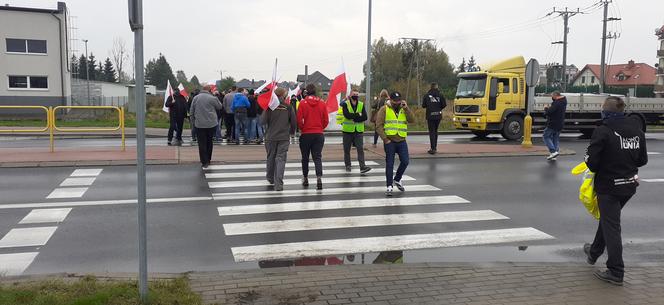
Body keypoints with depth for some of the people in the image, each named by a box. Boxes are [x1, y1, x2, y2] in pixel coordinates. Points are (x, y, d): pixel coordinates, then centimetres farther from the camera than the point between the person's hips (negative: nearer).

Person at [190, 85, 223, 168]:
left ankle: (204, 162, 0)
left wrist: (193, 120, 15)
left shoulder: (196, 98, 2)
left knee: (202, 143, 3)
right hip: (211, 124, -1)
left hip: (199, 124, 1)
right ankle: (208, 160, 23)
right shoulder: (213, 98, -10)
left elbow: (192, 111, 6)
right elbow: (219, 107, 6)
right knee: (209, 142, 15)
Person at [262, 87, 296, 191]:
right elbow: (293, 121, 2)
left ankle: (270, 178, 38)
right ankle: (278, 184, -15)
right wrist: (291, 131, 22)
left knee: (271, 158, 18)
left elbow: (263, 121, -9)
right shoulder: (288, 107, -2)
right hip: (284, 137, -1)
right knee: (281, 159, -3)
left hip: (271, 137, 1)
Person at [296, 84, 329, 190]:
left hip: (306, 134, -2)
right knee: (317, 157, 3)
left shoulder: (303, 103, -8)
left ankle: (305, 179, 23)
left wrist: (302, 129, 7)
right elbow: (326, 120, 1)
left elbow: (299, 119, -10)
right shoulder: (322, 103, -1)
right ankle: (319, 177, -17)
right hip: (319, 134, 2)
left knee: (305, 158, 14)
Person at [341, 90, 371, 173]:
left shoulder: (361, 105, 4)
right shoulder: (345, 105, -4)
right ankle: (348, 165, 24)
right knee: (347, 149, 9)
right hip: (348, 130, -1)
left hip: (359, 130, 1)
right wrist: (358, 115, -14)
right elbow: (347, 115, -21)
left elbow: (365, 117, -7)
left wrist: (353, 117, -16)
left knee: (360, 149, -8)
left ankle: (362, 167, -13)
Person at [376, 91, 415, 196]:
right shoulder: (384, 109, -1)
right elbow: (379, 125, -7)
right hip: (389, 141, -4)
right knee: (389, 164, -1)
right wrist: (385, 139, -12)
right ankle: (389, 186, 7)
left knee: (405, 161, 0)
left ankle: (397, 180, 24)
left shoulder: (404, 109, 12)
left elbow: (412, 120, -2)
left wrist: (406, 108, -9)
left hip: (402, 141, 4)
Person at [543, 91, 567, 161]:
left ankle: (553, 151, -14)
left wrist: (546, 108, -6)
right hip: (560, 124, 9)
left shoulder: (556, 103, -19)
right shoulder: (563, 102, 12)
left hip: (553, 124, -9)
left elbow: (549, 112, -25)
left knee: (546, 136, -2)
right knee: (555, 138, 13)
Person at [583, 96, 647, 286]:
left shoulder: (603, 132, -19)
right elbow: (642, 160, 8)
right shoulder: (637, 131, 3)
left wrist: (597, 169, 2)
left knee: (611, 227, 0)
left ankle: (616, 273, 3)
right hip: (629, 185, 7)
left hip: (609, 186, -7)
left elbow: (591, 161, -19)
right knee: (607, 219, 24)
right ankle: (594, 253, 42)